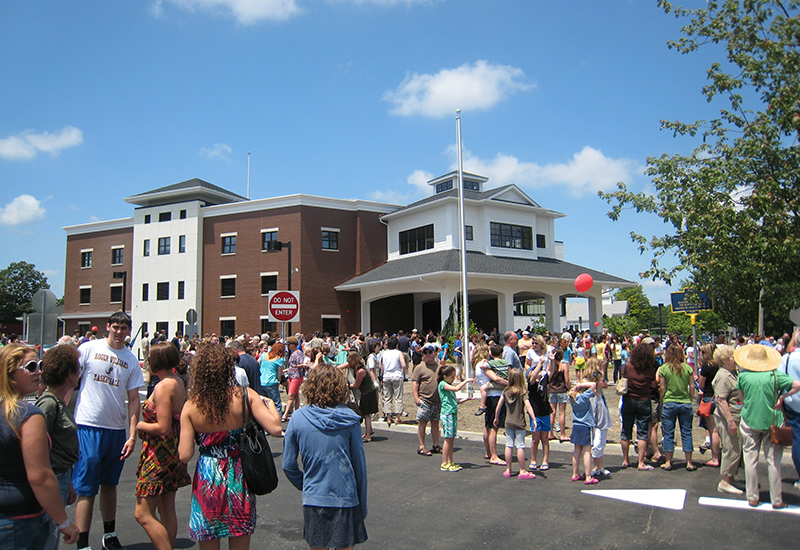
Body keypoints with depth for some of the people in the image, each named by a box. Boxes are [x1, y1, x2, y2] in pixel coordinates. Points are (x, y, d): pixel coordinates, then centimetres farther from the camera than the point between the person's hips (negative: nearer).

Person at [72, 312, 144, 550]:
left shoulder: (131, 360, 5)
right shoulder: (89, 349, -3)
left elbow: (133, 399, 5)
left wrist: (132, 435, -1)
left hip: (117, 429, 4)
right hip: (89, 426, -4)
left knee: (110, 484, 17)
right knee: (86, 489, -2)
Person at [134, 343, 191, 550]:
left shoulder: (163, 387, -19)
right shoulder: (178, 383, 8)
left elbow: (163, 427, -24)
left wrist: (141, 425, -8)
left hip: (159, 454, -10)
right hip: (172, 452, 10)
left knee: (143, 514, -4)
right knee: (167, 511, 16)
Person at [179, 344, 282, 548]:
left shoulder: (191, 406, -9)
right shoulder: (245, 395, -11)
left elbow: (184, 456, -10)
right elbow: (275, 428, -16)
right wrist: (271, 405, 2)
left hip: (207, 479, 0)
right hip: (239, 480, 0)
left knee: (208, 543, 17)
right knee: (240, 544, 16)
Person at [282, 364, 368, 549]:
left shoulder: (298, 418, -8)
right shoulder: (349, 419, -10)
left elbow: (288, 466, -1)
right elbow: (359, 464, -4)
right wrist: (362, 506, 7)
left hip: (313, 500, 1)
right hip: (346, 499, -1)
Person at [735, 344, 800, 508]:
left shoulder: (743, 376, -4)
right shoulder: (774, 375, -7)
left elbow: (742, 399, 5)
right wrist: (782, 397, -5)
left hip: (749, 422, 0)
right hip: (772, 422, 0)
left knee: (750, 459, 8)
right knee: (773, 461, 7)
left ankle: (752, 498, 13)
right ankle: (777, 500, 14)